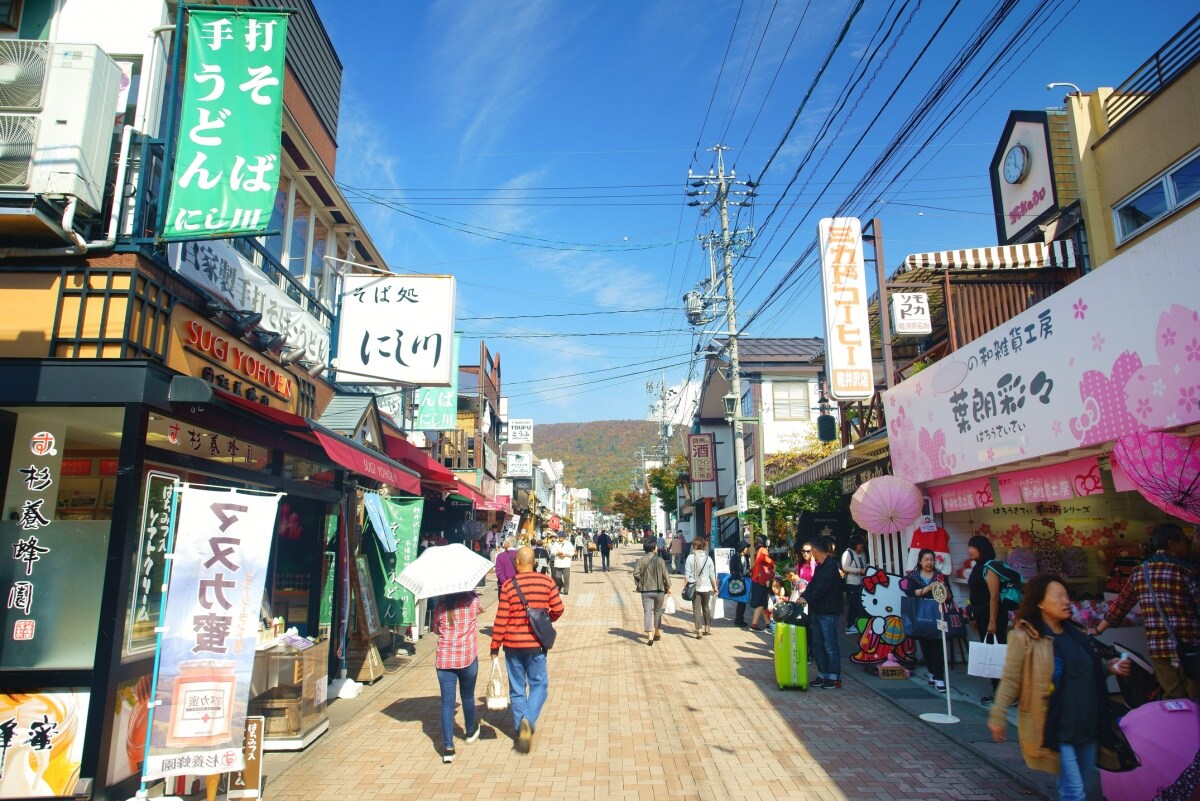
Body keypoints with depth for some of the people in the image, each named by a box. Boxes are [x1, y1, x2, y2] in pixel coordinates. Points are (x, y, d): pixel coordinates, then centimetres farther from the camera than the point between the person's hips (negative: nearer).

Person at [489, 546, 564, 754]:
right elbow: (558, 609, -1)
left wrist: (495, 647, 2)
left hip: (512, 645, 0)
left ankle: (520, 728, 20)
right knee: (539, 684, 11)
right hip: (535, 644, 0)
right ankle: (528, 720, -10)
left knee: (517, 688, 14)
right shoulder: (547, 582, -5)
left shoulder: (508, 586, -7)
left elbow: (501, 618, -7)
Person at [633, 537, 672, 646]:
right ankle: (657, 634, 31)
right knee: (658, 612, 18)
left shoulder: (641, 561, -5)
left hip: (646, 591, 0)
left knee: (647, 612, 0)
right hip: (659, 590, 0)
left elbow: (636, 573, -10)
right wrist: (668, 587, 4)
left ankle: (650, 636, -11)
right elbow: (665, 575, -7)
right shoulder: (660, 560, -9)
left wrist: (639, 583, 6)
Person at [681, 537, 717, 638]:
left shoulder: (690, 557, -7)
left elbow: (687, 574, -7)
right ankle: (708, 627, 30)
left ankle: (699, 630, -4)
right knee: (706, 608, 21)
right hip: (706, 587, 2)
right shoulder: (708, 558, -1)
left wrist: (685, 585, 1)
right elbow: (712, 575, 2)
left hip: (694, 587, -2)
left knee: (696, 609, 3)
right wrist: (715, 586, 11)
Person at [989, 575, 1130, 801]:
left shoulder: (1073, 634, 9)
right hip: (1055, 727, -7)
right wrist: (997, 716, -17)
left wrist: (1108, 668, 6)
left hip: (1086, 723, 7)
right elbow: (1010, 680, -13)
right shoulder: (1024, 637, -12)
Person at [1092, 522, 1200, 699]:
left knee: (1172, 697, 12)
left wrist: (1097, 630, 18)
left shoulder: (1140, 573, 8)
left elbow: (1119, 605, 10)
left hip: (1157, 647, 5)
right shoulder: (1184, 571, -7)